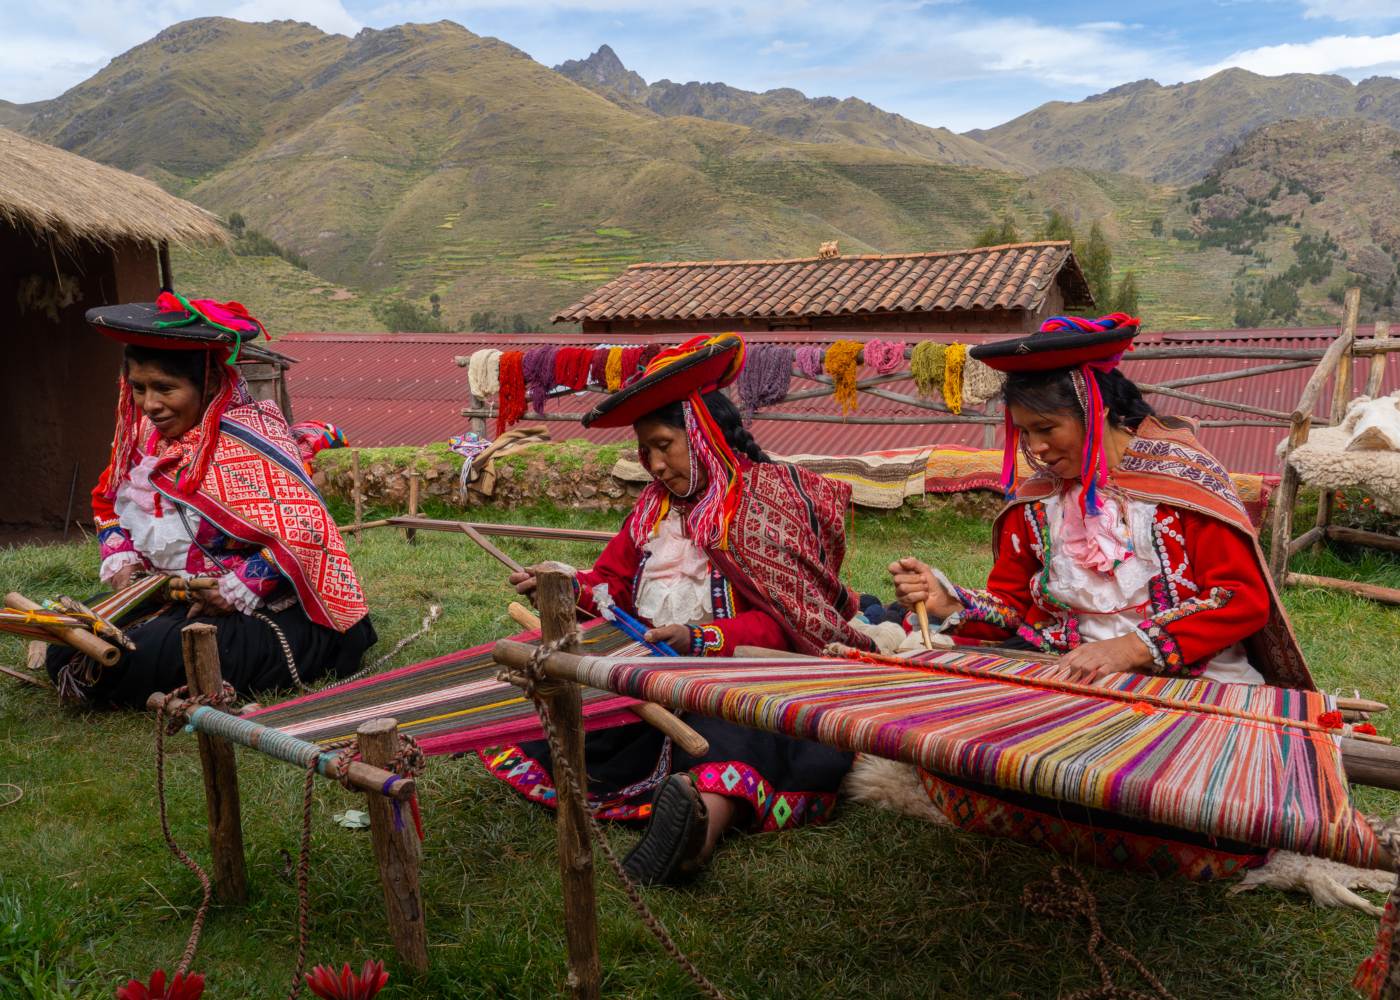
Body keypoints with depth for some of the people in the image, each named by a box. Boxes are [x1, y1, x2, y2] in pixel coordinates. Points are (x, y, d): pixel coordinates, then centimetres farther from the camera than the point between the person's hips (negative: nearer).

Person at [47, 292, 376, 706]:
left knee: (133, 660, -25)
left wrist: (238, 590, -23)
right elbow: (110, 505, 20)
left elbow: (304, 531, -27)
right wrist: (120, 561, 2)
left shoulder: (245, 437, -19)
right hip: (180, 600, 8)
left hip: (271, 613, -8)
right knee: (66, 652, -4)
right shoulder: (146, 432, 5)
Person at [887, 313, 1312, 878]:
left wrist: (1132, 647, -23)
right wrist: (948, 604, -14)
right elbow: (1010, 607, 8)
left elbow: (1244, 598, -11)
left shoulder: (1180, 474, -7)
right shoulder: (1036, 497, 6)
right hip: (1072, 680, 4)